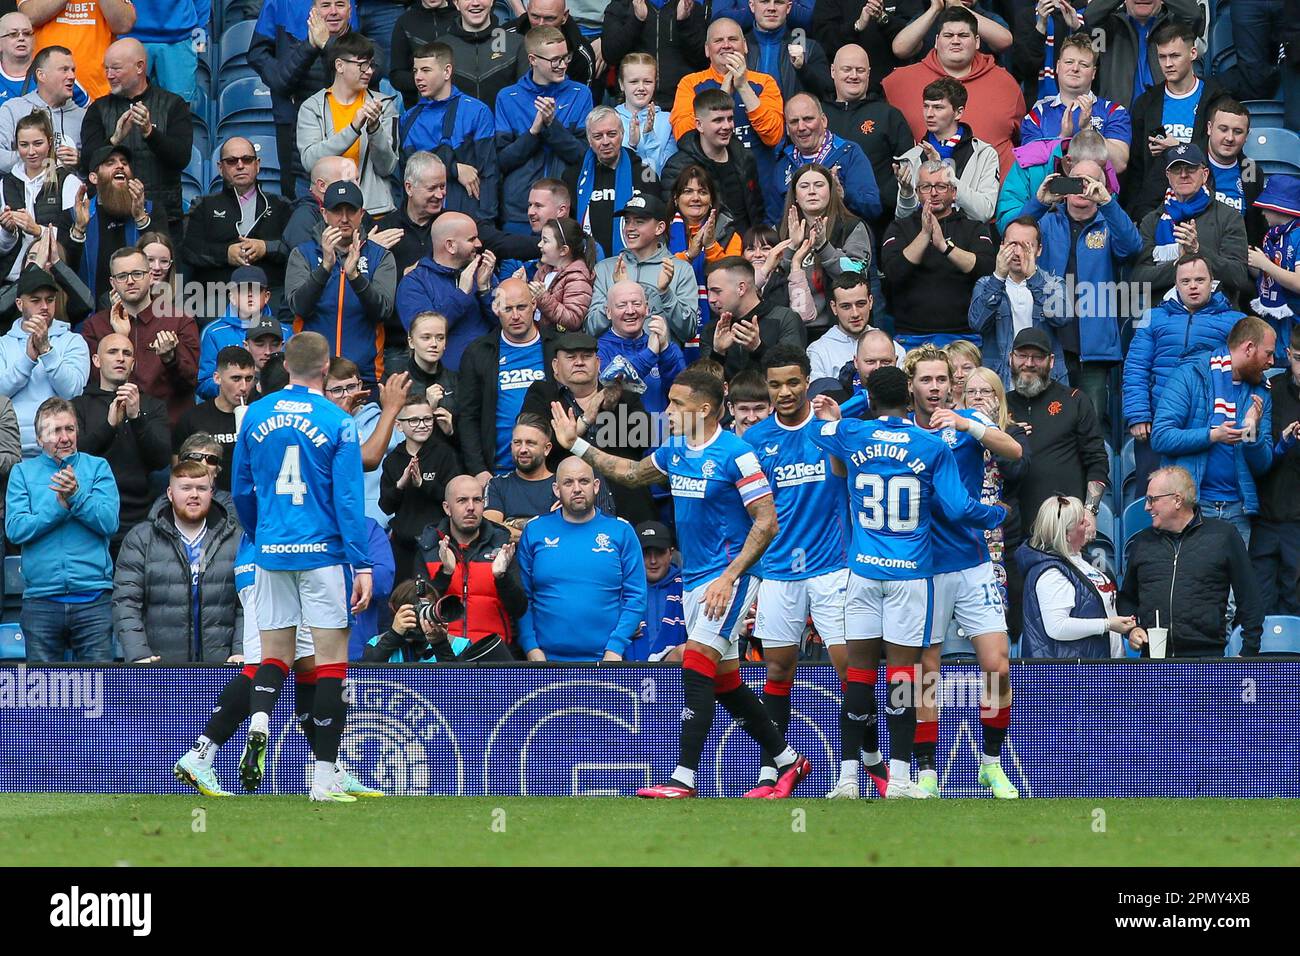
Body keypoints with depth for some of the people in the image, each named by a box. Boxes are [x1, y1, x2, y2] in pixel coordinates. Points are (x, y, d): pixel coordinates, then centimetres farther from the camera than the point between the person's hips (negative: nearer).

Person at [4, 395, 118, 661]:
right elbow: (15, 529, -5)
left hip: (93, 597, -1)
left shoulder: (97, 468, 7)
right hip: (40, 597, 1)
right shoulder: (23, 472, 9)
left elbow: (109, 522, -5)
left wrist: (76, 497, -18)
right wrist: (60, 505, -12)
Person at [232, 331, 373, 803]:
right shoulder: (337, 422, -6)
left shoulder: (255, 416, 5)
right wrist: (362, 565, -7)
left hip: (271, 552, 3)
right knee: (332, 661, 2)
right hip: (324, 552, -3)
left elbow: (241, 491, 13)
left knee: (274, 655, 12)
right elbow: (348, 498, -9)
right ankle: (324, 777, 0)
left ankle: (258, 722, -20)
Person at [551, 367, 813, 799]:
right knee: (724, 681, 11)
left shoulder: (736, 455, -15)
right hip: (695, 580, 8)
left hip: (729, 577, -8)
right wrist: (575, 444, 25)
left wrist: (729, 577, -22)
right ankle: (787, 760, 24)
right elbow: (631, 473, 27)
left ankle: (684, 779, -18)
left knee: (696, 666, -17)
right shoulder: (674, 450, 9)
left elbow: (766, 522, -16)